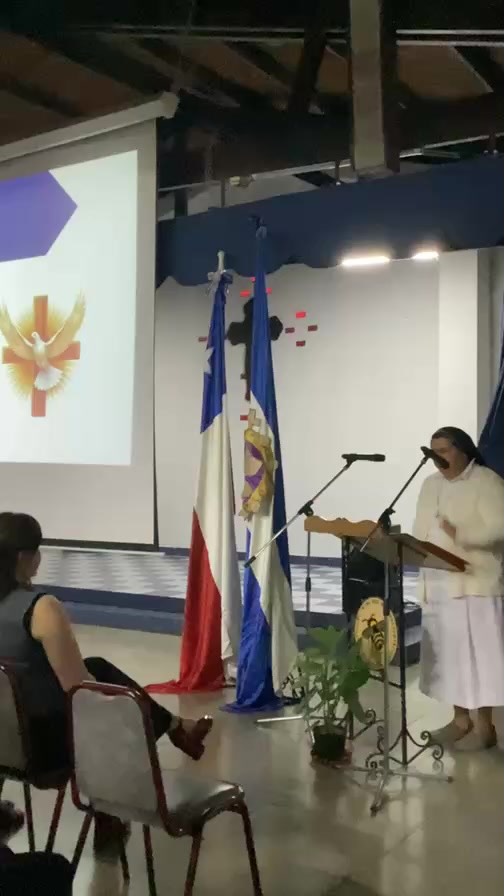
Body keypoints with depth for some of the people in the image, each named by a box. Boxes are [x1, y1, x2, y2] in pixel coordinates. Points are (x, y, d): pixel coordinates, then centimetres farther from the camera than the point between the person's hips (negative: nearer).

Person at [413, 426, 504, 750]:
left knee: (477, 652, -4)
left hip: (476, 585, -7)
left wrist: (460, 535, -27)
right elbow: (422, 529, 17)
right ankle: (460, 719, 22)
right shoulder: (431, 485, 15)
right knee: (448, 652, 11)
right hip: (439, 586, 7)